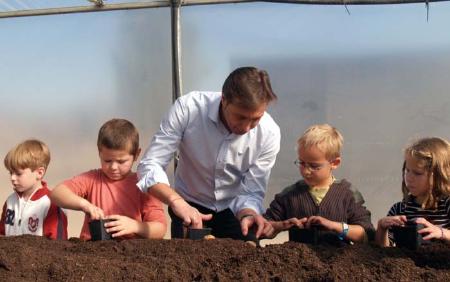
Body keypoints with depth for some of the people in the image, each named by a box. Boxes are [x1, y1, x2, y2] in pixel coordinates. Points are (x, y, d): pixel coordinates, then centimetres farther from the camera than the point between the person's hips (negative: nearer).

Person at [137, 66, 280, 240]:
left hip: (234, 211, 1)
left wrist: (248, 215, -41)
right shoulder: (187, 108, -28)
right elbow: (150, 166, -27)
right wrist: (177, 202, -45)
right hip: (189, 207, -1)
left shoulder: (269, 133, -23)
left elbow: (251, 192, -17)